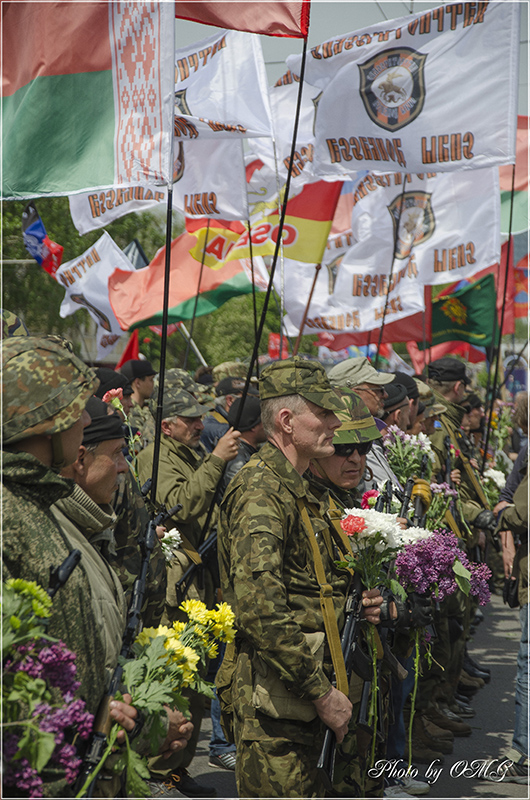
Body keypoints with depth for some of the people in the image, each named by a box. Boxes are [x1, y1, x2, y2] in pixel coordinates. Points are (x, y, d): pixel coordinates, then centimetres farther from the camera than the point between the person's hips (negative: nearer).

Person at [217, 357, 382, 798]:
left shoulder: (303, 491, 18)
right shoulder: (261, 490, -16)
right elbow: (260, 609, -26)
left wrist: (354, 604, 9)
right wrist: (322, 692, -22)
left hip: (304, 693, 10)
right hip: (272, 697, -10)